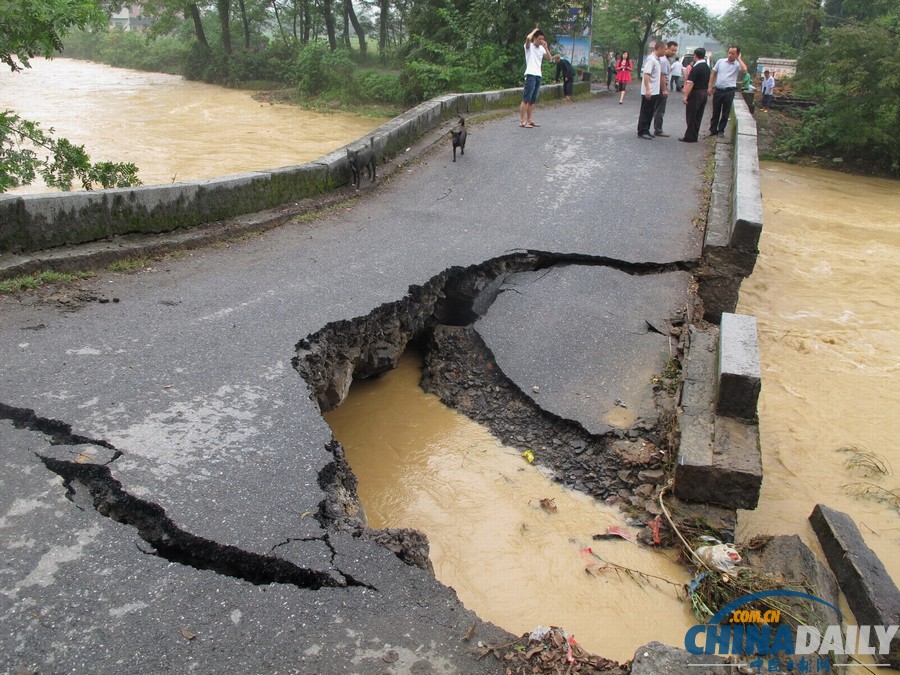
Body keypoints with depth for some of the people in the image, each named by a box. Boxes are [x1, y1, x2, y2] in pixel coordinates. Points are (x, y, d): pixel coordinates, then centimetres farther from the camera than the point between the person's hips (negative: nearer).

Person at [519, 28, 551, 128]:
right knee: (526, 99, -10)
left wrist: (546, 47, 5)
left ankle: (528, 120, 13)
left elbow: (549, 58, 17)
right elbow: (528, 38, -24)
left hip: (538, 76, 7)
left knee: (532, 100, 9)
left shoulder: (541, 48, 16)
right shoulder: (529, 46, -3)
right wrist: (535, 30, -6)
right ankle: (522, 121, -11)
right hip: (530, 75, -7)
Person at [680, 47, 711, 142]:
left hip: (696, 93, -8)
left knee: (691, 116, -1)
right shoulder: (707, 67, 10)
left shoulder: (696, 67, -16)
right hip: (704, 93, 8)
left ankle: (689, 137, 0)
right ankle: (694, 137, 17)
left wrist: (686, 96, -20)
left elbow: (690, 83, -21)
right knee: (698, 116, 12)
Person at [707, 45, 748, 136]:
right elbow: (713, 74, 11)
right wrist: (710, 87, 3)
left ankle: (721, 130, 14)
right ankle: (713, 130, 17)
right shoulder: (720, 61, 5)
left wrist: (739, 59, -13)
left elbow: (744, 70, -24)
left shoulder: (737, 64, -3)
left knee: (725, 113, 5)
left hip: (729, 91, -2)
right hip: (718, 90, 2)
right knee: (715, 112, 9)